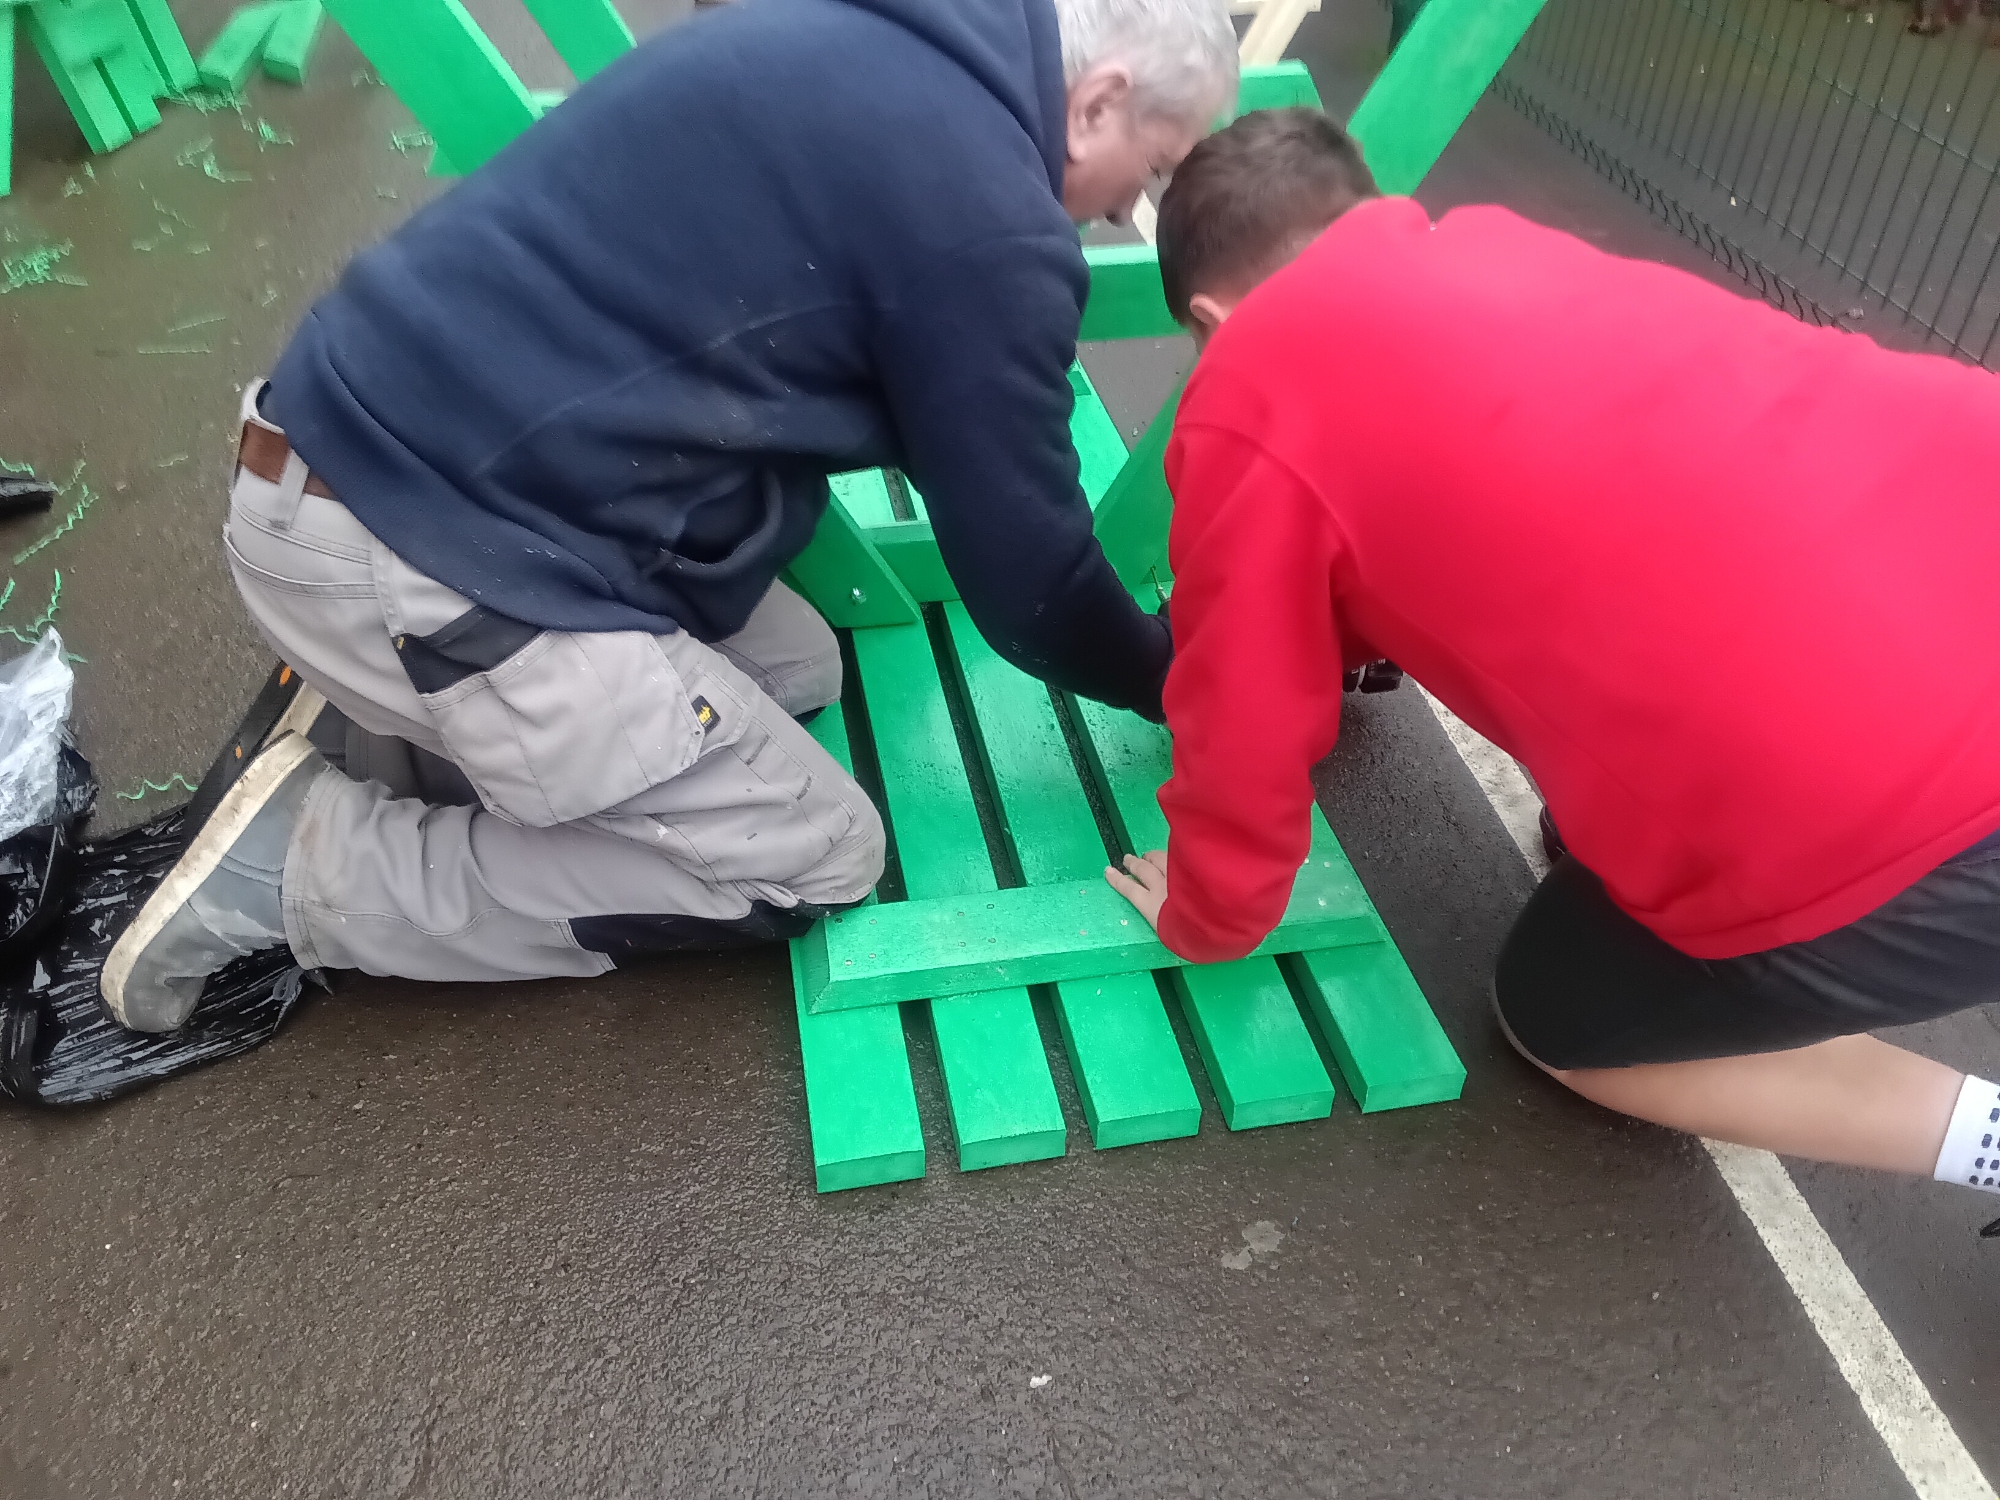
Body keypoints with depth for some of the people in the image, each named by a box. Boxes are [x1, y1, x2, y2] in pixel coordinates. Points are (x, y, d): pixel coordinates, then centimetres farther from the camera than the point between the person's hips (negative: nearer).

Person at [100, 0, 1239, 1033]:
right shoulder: (987, 219, -14)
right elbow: (1027, 577, -4)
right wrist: (1183, 684, 15)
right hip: (422, 557, -9)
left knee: (800, 667, 16)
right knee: (816, 860, 3)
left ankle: (411, 731, 11)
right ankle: (310, 855, 1)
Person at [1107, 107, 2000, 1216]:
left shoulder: (1248, 410, -3)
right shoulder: (1491, 247, 18)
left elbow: (1244, 732, 6)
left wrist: (1205, 919, 25)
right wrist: (1364, 630, 50)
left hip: (1902, 817, -7)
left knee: (1559, 1017, 21)